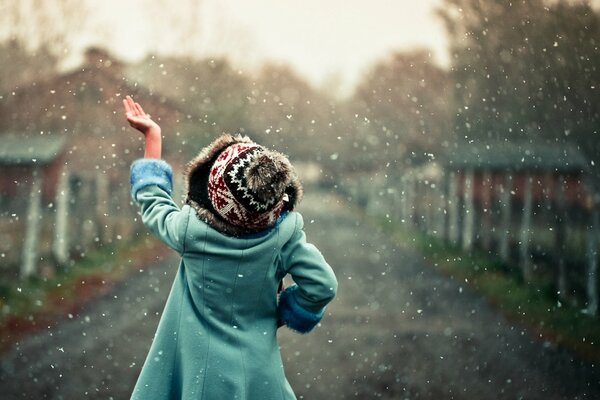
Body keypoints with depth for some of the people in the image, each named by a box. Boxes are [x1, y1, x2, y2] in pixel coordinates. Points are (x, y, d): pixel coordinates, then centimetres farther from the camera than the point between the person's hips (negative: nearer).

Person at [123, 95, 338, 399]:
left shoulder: (190, 230, -21)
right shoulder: (284, 232, -23)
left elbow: (152, 201, 0)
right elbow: (322, 285, -16)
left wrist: (152, 136, 9)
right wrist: (284, 315, 2)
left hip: (197, 367, 0)